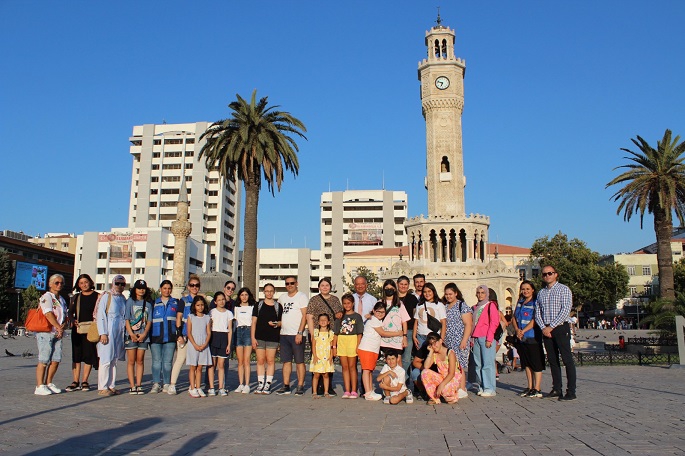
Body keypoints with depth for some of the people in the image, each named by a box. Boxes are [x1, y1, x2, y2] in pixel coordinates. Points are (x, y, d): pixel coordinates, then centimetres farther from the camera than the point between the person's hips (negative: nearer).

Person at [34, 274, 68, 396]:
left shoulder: (62, 300, 19)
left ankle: (48, 383, 15)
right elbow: (48, 314, -14)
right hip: (46, 332, -7)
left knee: (56, 360, 4)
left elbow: (65, 316, 16)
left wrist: (63, 326, -4)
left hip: (58, 334, 7)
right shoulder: (46, 297, -5)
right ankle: (39, 386, -3)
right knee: (44, 360, -8)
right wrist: (59, 327, -14)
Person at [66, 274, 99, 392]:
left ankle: (84, 381, 9)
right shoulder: (75, 297, 13)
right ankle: (75, 382, 9)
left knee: (89, 356, 0)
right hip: (77, 329, 3)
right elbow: (70, 312, 14)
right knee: (76, 356, 4)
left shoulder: (97, 296, 3)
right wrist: (73, 320, -5)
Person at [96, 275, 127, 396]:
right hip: (108, 332, -6)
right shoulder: (106, 296, -3)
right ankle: (102, 387, 1)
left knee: (114, 360, 9)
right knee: (106, 360, -5)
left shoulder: (123, 298, 15)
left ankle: (111, 386, 14)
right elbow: (100, 315, -7)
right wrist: (103, 333, -13)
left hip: (120, 332, 6)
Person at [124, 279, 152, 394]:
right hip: (131, 335, -2)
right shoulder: (130, 301, 3)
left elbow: (149, 320, 6)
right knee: (131, 361, 0)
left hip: (143, 336, 2)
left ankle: (139, 385, 9)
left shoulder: (148, 303, 10)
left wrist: (144, 334, -7)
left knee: (140, 361, 5)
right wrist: (131, 334, -12)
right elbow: (126, 319, -3)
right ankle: (132, 386, 3)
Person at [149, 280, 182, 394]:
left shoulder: (176, 303, 13)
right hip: (156, 336, 0)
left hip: (170, 337, 0)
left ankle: (166, 384, 7)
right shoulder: (154, 303, 12)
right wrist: (148, 335, 5)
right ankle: (156, 384, 5)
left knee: (167, 362, 0)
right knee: (156, 361, -1)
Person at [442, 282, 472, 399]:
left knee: (459, 366, -8)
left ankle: (462, 390, -3)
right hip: (447, 342, 6)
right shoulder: (444, 307, 15)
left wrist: (464, 341, -16)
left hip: (459, 342, -6)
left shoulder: (462, 306, -3)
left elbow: (468, 325, -9)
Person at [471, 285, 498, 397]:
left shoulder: (491, 305, 0)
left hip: (487, 338, -6)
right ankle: (482, 387, 11)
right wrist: (472, 338, 13)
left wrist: (489, 338, -13)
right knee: (478, 364, 5)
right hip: (476, 339, 6)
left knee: (487, 364, -8)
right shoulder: (475, 307, 20)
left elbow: (494, 322, -7)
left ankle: (490, 389, -5)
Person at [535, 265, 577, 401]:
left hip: (560, 328, -5)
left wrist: (551, 327, -13)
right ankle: (556, 389, 13)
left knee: (567, 359, -6)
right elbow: (537, 313, 12)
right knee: (552, 360, 8)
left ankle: (571, 392, -5)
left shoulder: (564, 289, -1)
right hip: (546, 330, 5)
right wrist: (543, 328, -5)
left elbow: (565, 310, -11)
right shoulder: (541, 293, 15)